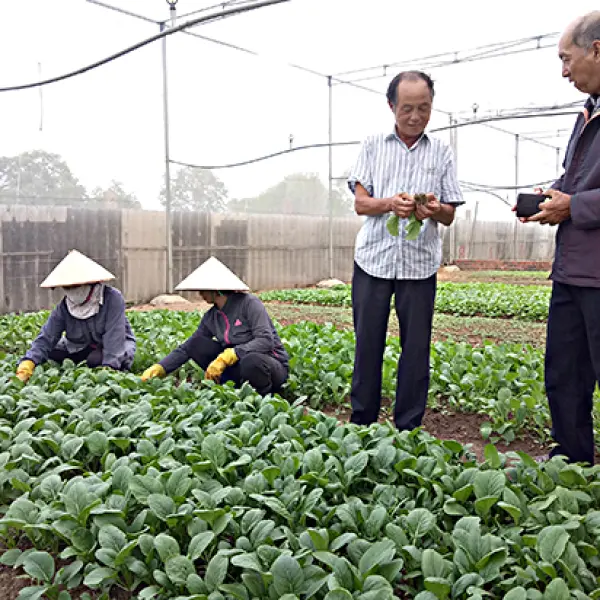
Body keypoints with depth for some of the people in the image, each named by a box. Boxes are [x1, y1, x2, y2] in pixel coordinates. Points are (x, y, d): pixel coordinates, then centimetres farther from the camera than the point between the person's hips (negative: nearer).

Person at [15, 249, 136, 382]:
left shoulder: (112, 298, -26)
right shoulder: (63, 308, -12)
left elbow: (114, 336, -31)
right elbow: (46, 337, -19)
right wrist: (26, 366, -35)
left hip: (119, 345, -5)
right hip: (82, 348, 5)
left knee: (96, 359, -35)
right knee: (49, 353, -13)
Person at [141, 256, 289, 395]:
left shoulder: (249, 303, -15)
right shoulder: (211, 317, 4)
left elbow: (266, 341, -26)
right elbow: (187, 348, 7)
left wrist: (227, 356, -32)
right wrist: (159, 368, -6)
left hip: (273, 364, -6)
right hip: (240, 364, 6)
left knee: (251, 362, -40)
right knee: (197, 344, -8)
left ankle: (264, 398, -10)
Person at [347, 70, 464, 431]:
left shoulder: (441, 152, 9)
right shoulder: (373, 146, 9)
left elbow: (450, 216, 7)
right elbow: (360, 202, 2)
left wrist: (435, 209, -17)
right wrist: (390, 204, -19)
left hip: (420, 263, 0)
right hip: (373, 258, 0)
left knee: (416, 348, 2)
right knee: (368, 343, 5)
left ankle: (408, 430, 14)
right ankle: (362, 423, 18)